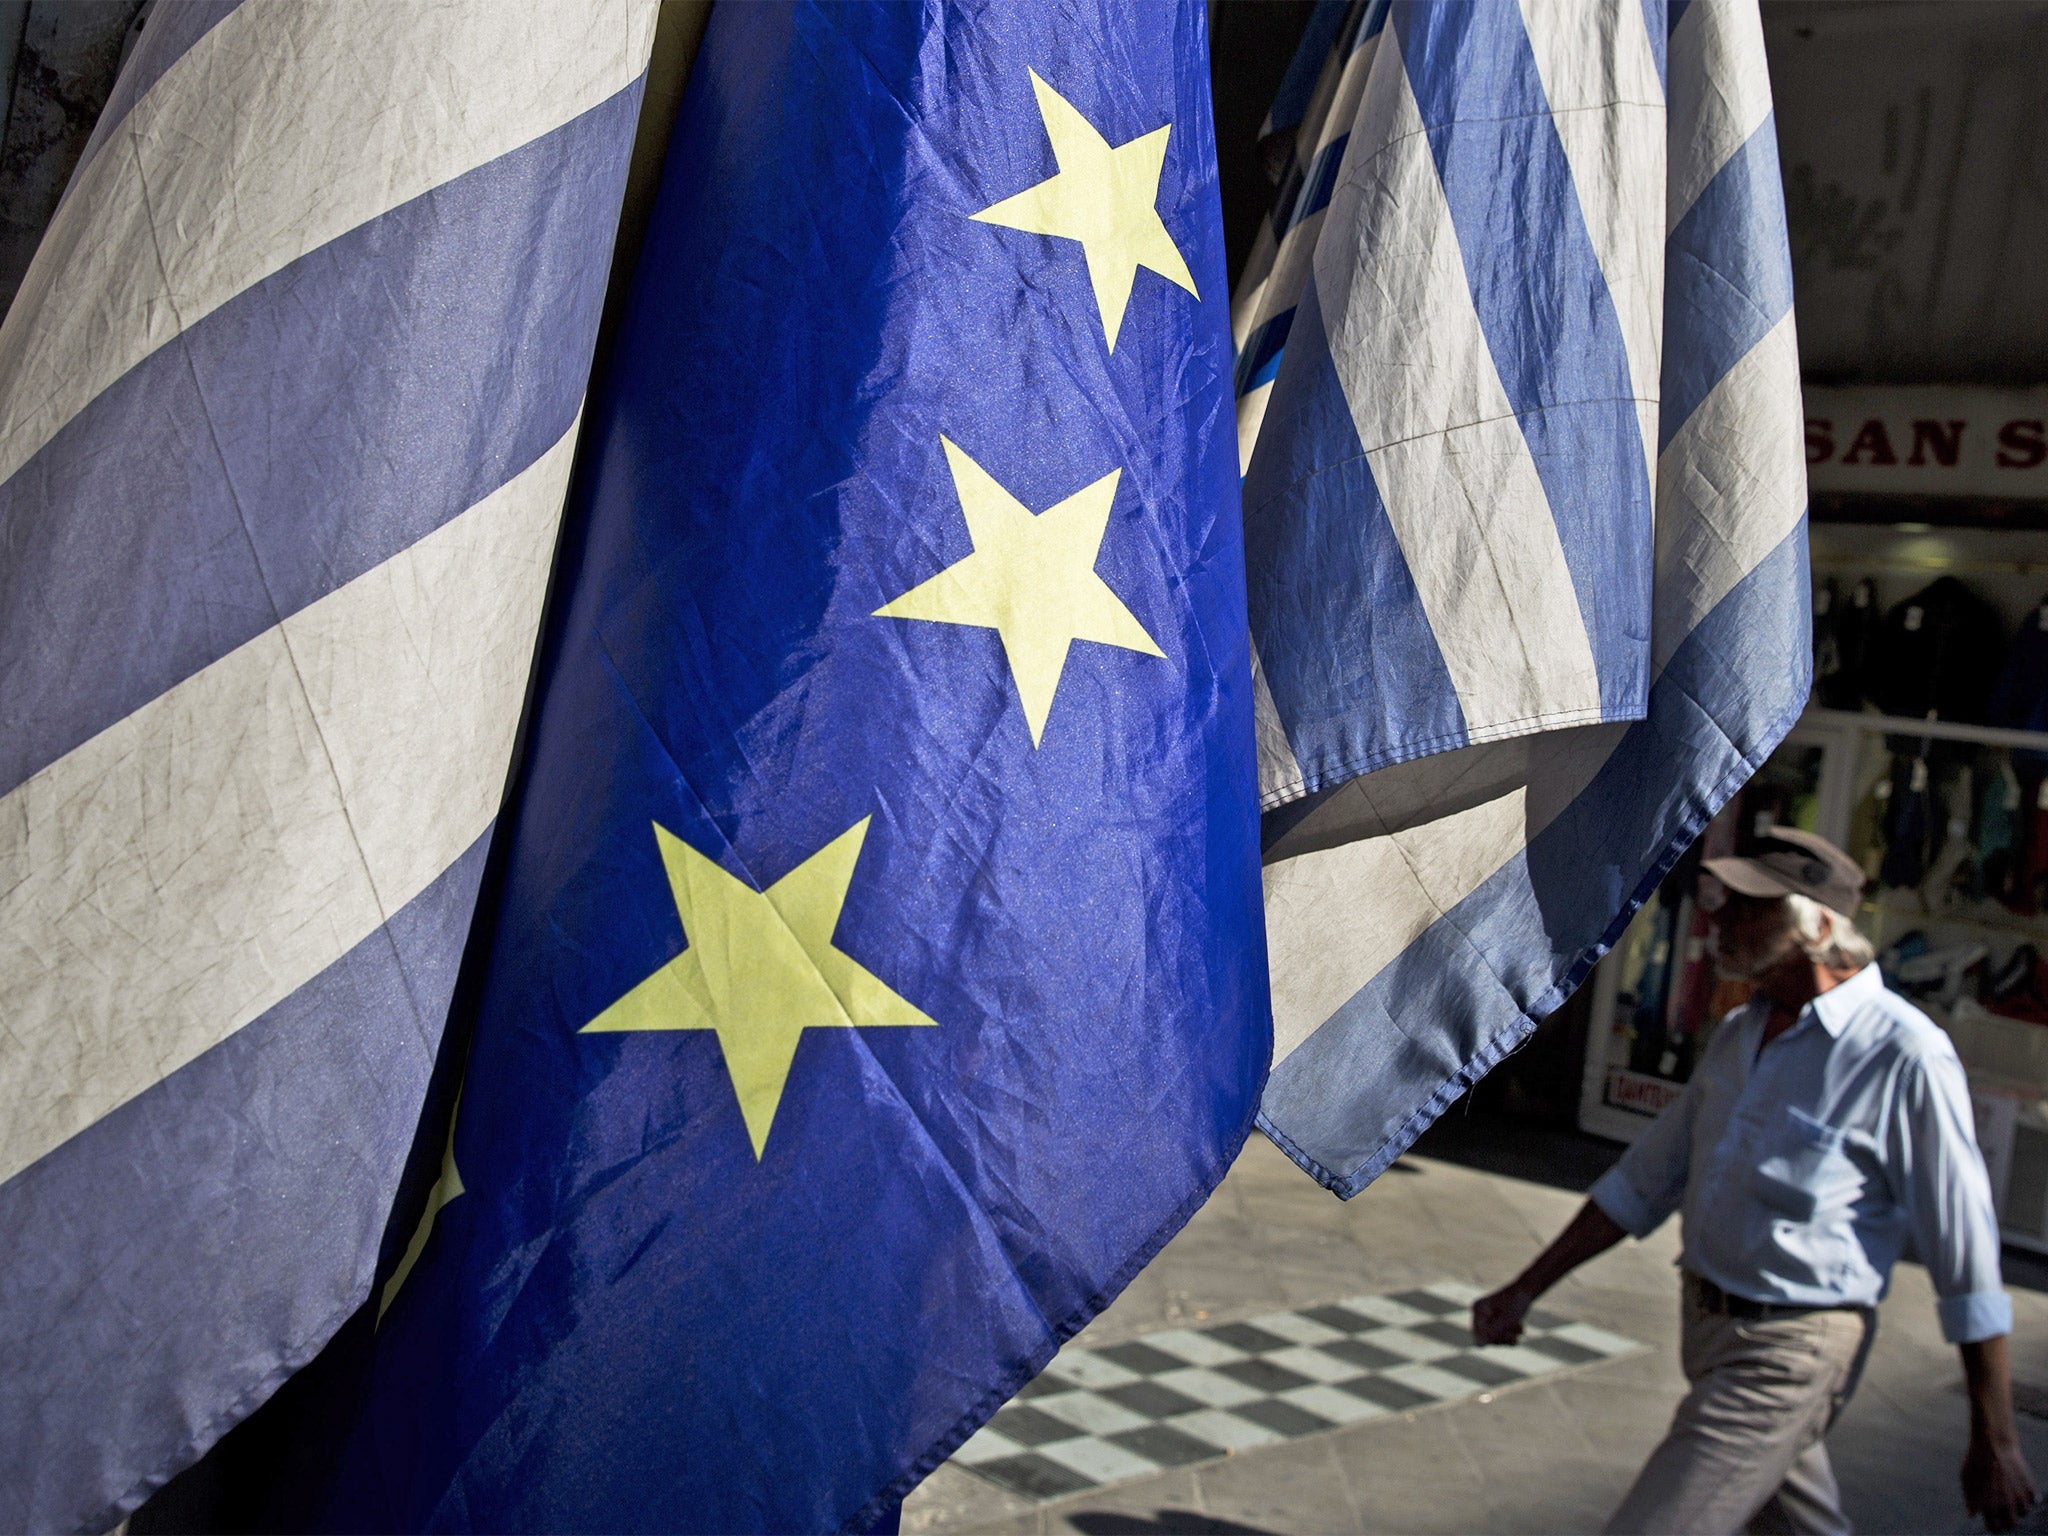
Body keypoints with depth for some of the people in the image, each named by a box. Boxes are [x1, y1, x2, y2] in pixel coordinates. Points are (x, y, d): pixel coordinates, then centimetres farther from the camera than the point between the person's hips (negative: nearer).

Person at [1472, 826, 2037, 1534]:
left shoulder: (1903, 1054, -17)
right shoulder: (1738, 1035, 7)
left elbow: (1966, 1257, -13)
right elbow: (1646, 1178, 14)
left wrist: (1995, 1440, -9)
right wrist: (1527, 1288, 12)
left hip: (1787, 1355, -8)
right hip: (1709, 1324, 8)